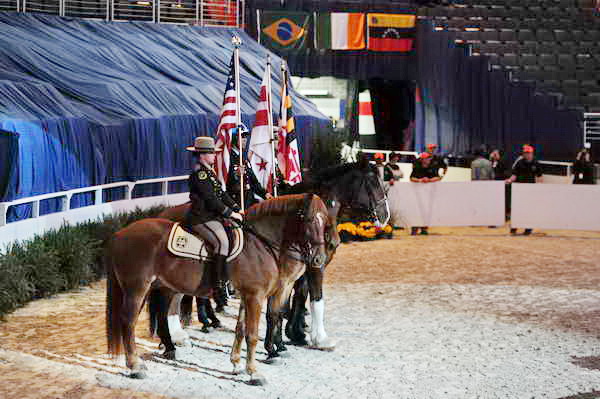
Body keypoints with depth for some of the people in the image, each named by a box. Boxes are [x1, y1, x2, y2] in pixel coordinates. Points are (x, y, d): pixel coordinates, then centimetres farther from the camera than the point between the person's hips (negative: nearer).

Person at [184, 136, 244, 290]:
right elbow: (211, 199, -19)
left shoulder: (209, 172, 18)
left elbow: (221, 193, 19)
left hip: (213, 217, 11)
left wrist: (237, 209, 9)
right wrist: (231, 213, -16)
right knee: (222, 241, -27)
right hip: (202, 219, -11)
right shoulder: (199, 174, -14)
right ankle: (219, 285, -29)